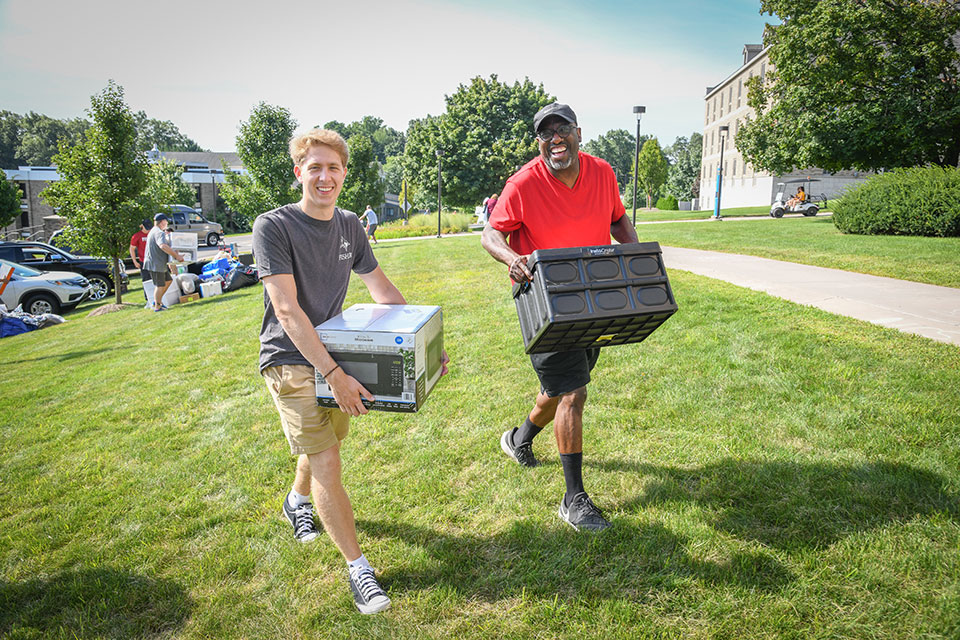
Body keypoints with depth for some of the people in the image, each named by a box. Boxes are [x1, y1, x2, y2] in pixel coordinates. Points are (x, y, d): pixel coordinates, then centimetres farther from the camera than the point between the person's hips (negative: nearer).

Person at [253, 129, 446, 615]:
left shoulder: (350, 226, 3)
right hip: (291, 360, -6)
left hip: (334, 354, 6)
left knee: (323, 443, 19)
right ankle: (357, 567, 1)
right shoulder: (274, 226, -16)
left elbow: (382, 289, 8)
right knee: (326, 462, -10)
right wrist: (334, 374, -31)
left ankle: (297, 501, 51)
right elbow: (287, 310, -25)